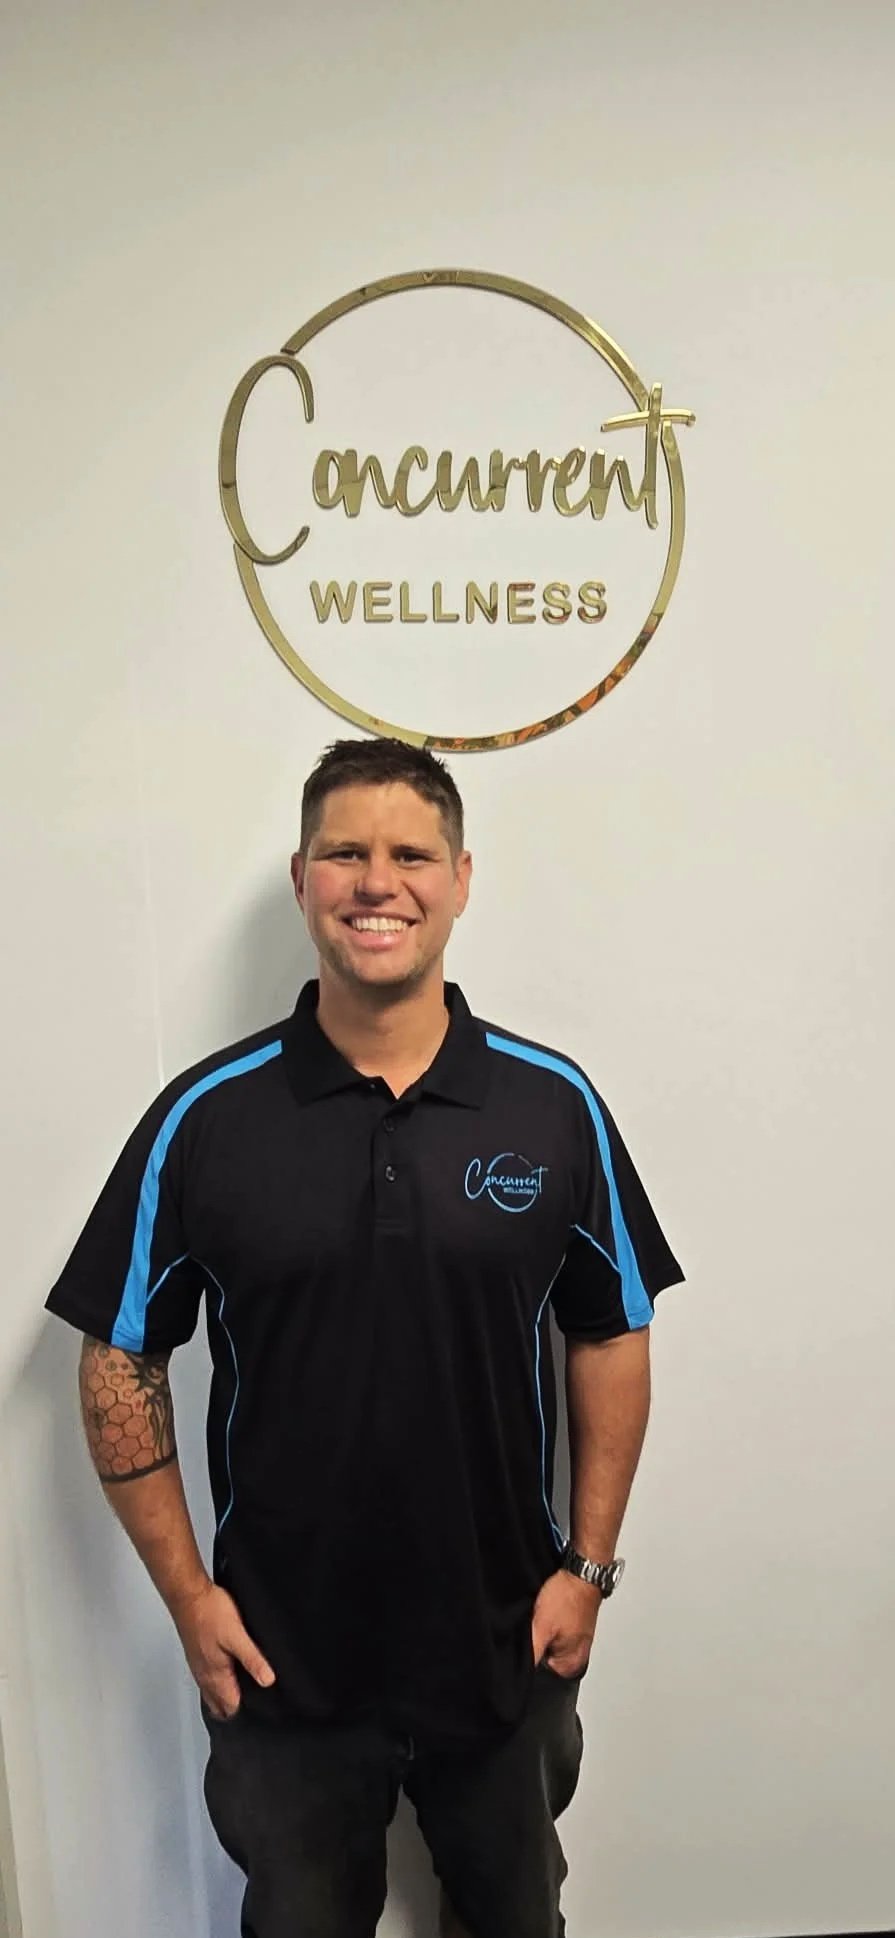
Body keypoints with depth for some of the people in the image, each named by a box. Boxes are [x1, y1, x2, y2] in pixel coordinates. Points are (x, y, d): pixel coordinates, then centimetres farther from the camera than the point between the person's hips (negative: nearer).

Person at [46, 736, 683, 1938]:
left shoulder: (555, 1106, -10)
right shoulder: (204, 1119, -12)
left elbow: (612, 1336, -1)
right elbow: (121, 1359, -5)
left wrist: (589, 1566, -3)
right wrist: (187, 1591, -6)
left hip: (507, 1647, 1)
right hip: (281, 1658, 0)